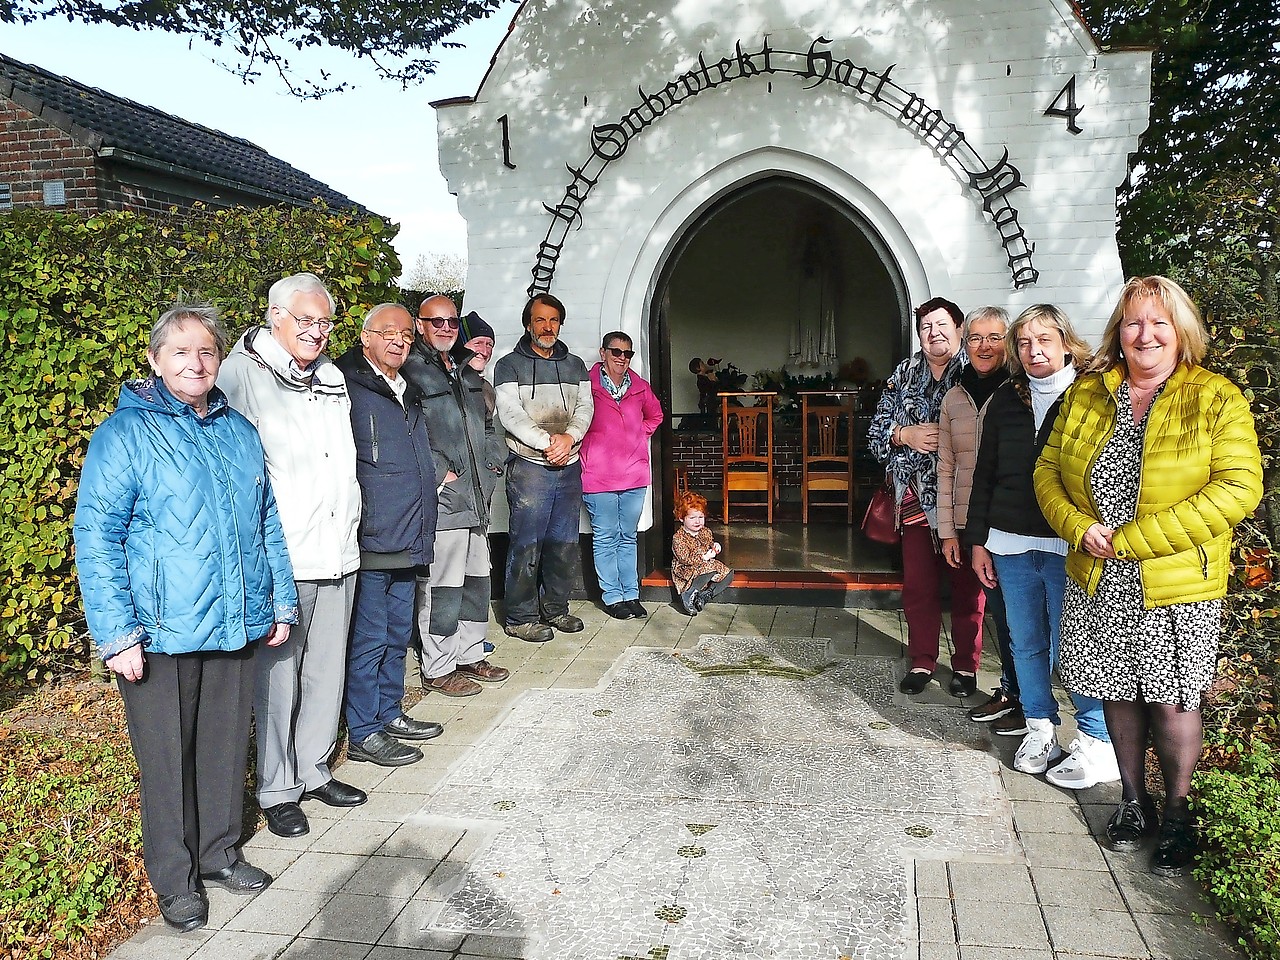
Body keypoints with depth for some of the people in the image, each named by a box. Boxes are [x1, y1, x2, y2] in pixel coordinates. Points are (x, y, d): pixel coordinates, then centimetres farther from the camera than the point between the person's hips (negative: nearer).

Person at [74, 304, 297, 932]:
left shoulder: (239, 432, 10)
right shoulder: (124, 434, -6)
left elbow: (267, 522, 16)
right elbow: (96, 538, -9)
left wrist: (281, 601, 14)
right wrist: (117, 634, -14)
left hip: (236, 624, 5)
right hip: (160, 633, -5)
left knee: (226, 745, 15)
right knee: (167, 756, 7)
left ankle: (219, 852, 34)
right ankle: (175, 879, 24)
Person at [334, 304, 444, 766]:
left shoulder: (410, 393, 18)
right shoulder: (347, 385, -10)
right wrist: (355, 523, -15)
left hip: (407, 543, 9)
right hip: (369, 539, -9)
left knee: (397, 635, 17)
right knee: (368, 638, -1)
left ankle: (388, 713, 30)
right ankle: (363, 733, 10)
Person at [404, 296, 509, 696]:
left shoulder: (466, 370, 18)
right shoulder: (410, 370, -9)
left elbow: (486, 422, 27)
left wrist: (491, 464, 15)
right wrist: (440, 472, -18)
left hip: (476, 497, 9)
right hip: (441, 498, -8)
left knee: (477, 580, 16)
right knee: (443, 587, -3)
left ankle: (470, 655, 29)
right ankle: (438, 669, 9)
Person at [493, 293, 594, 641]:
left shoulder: (575, 365, 16)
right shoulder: (509, 365, 1)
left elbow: (585, 407, 7)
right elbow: (510, 413, -9)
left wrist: (569, 437, -12)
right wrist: (547, 441, -17)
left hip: (569, 468, 5)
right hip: (529, 467, -5)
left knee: (565, 543, 11)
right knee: (526, 545, -3)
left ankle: (555, 607, 25)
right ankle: (520, 618, 7)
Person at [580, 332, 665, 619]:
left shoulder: (639, 387, 7)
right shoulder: (588, 385, -8)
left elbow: (655, 415, 25)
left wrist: (640, 434, 11)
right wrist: (589, 442, -4)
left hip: (634, 474, 5)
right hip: (599, 475, -4)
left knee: (628, 537, 13)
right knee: (606, 538, 4)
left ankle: (631, 594, 21)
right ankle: (613, 597, 13)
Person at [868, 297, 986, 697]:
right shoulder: (903, 375, 10)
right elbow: (876, 431, 10)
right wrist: (906, 435, -8)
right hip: (918, 497, 4)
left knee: (967, 585, 7)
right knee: (918, 585, 9)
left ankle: (966, 665, 22)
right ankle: (922, 661, 25)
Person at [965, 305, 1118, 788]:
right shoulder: (1005, 401, 10)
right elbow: (984, 473, 14)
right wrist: (978, 539, 12)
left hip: (1070, 547, -4)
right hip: (1011, 546, 5)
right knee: (1026, 644, 12)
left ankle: (1098, 743, 14)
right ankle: (1040, 728, 28)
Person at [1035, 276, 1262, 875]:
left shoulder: (1217, 400, -6)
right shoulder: (1087, 394, 5)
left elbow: (1237, 488, -16)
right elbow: (1049, 470, 8)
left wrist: (1130, 539, -20)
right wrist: (1081, 528, -12)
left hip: (1177, 584, -3)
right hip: (1097, 583, 3)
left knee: (1171, 700, 6)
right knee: (1119, 692, 14)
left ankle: (1178, 815, 26)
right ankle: (1133, 798, 33)